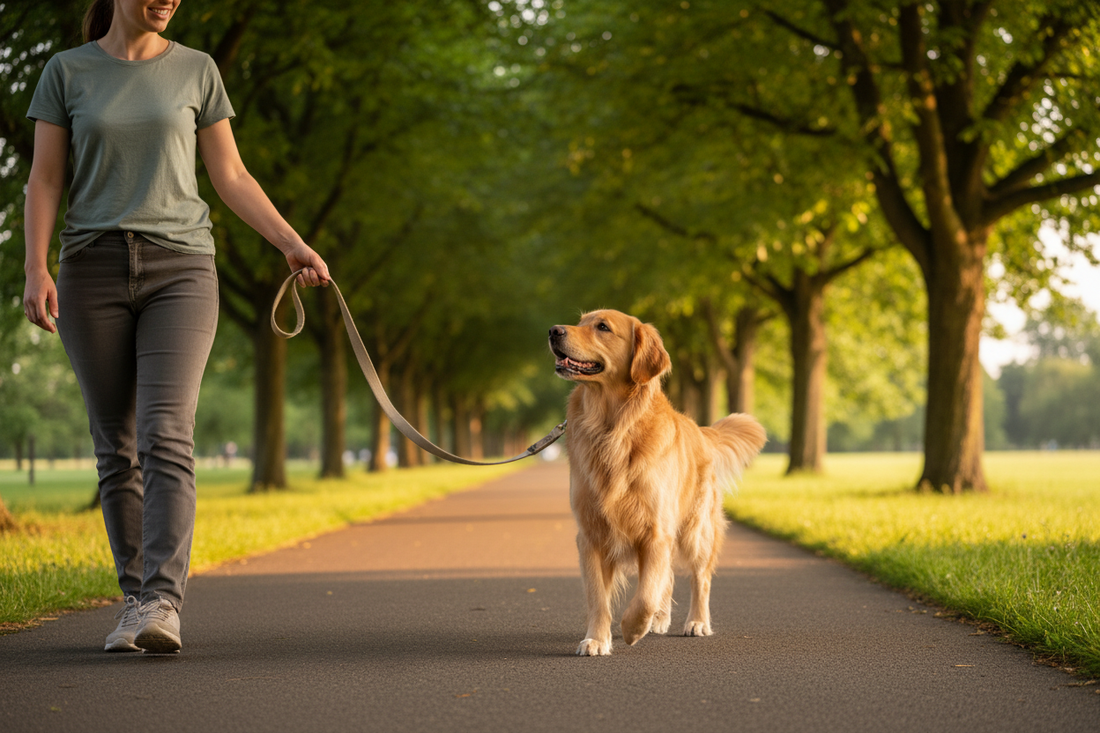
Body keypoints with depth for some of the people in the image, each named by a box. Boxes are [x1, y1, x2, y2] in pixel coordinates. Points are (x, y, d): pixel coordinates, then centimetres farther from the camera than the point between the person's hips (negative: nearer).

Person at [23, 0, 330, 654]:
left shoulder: (196, 70, 8)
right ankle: (137, 601, 12)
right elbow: (44, 180, 4)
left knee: (166, 436, -17)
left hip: (180, 269, -1)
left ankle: (162, 604, -26)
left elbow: (232, 178, 10)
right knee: (117, 448, 2)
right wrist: (37, 269, -9)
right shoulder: (68, 72, 7)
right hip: (94, 272, 1)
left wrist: (296, 246, 1)